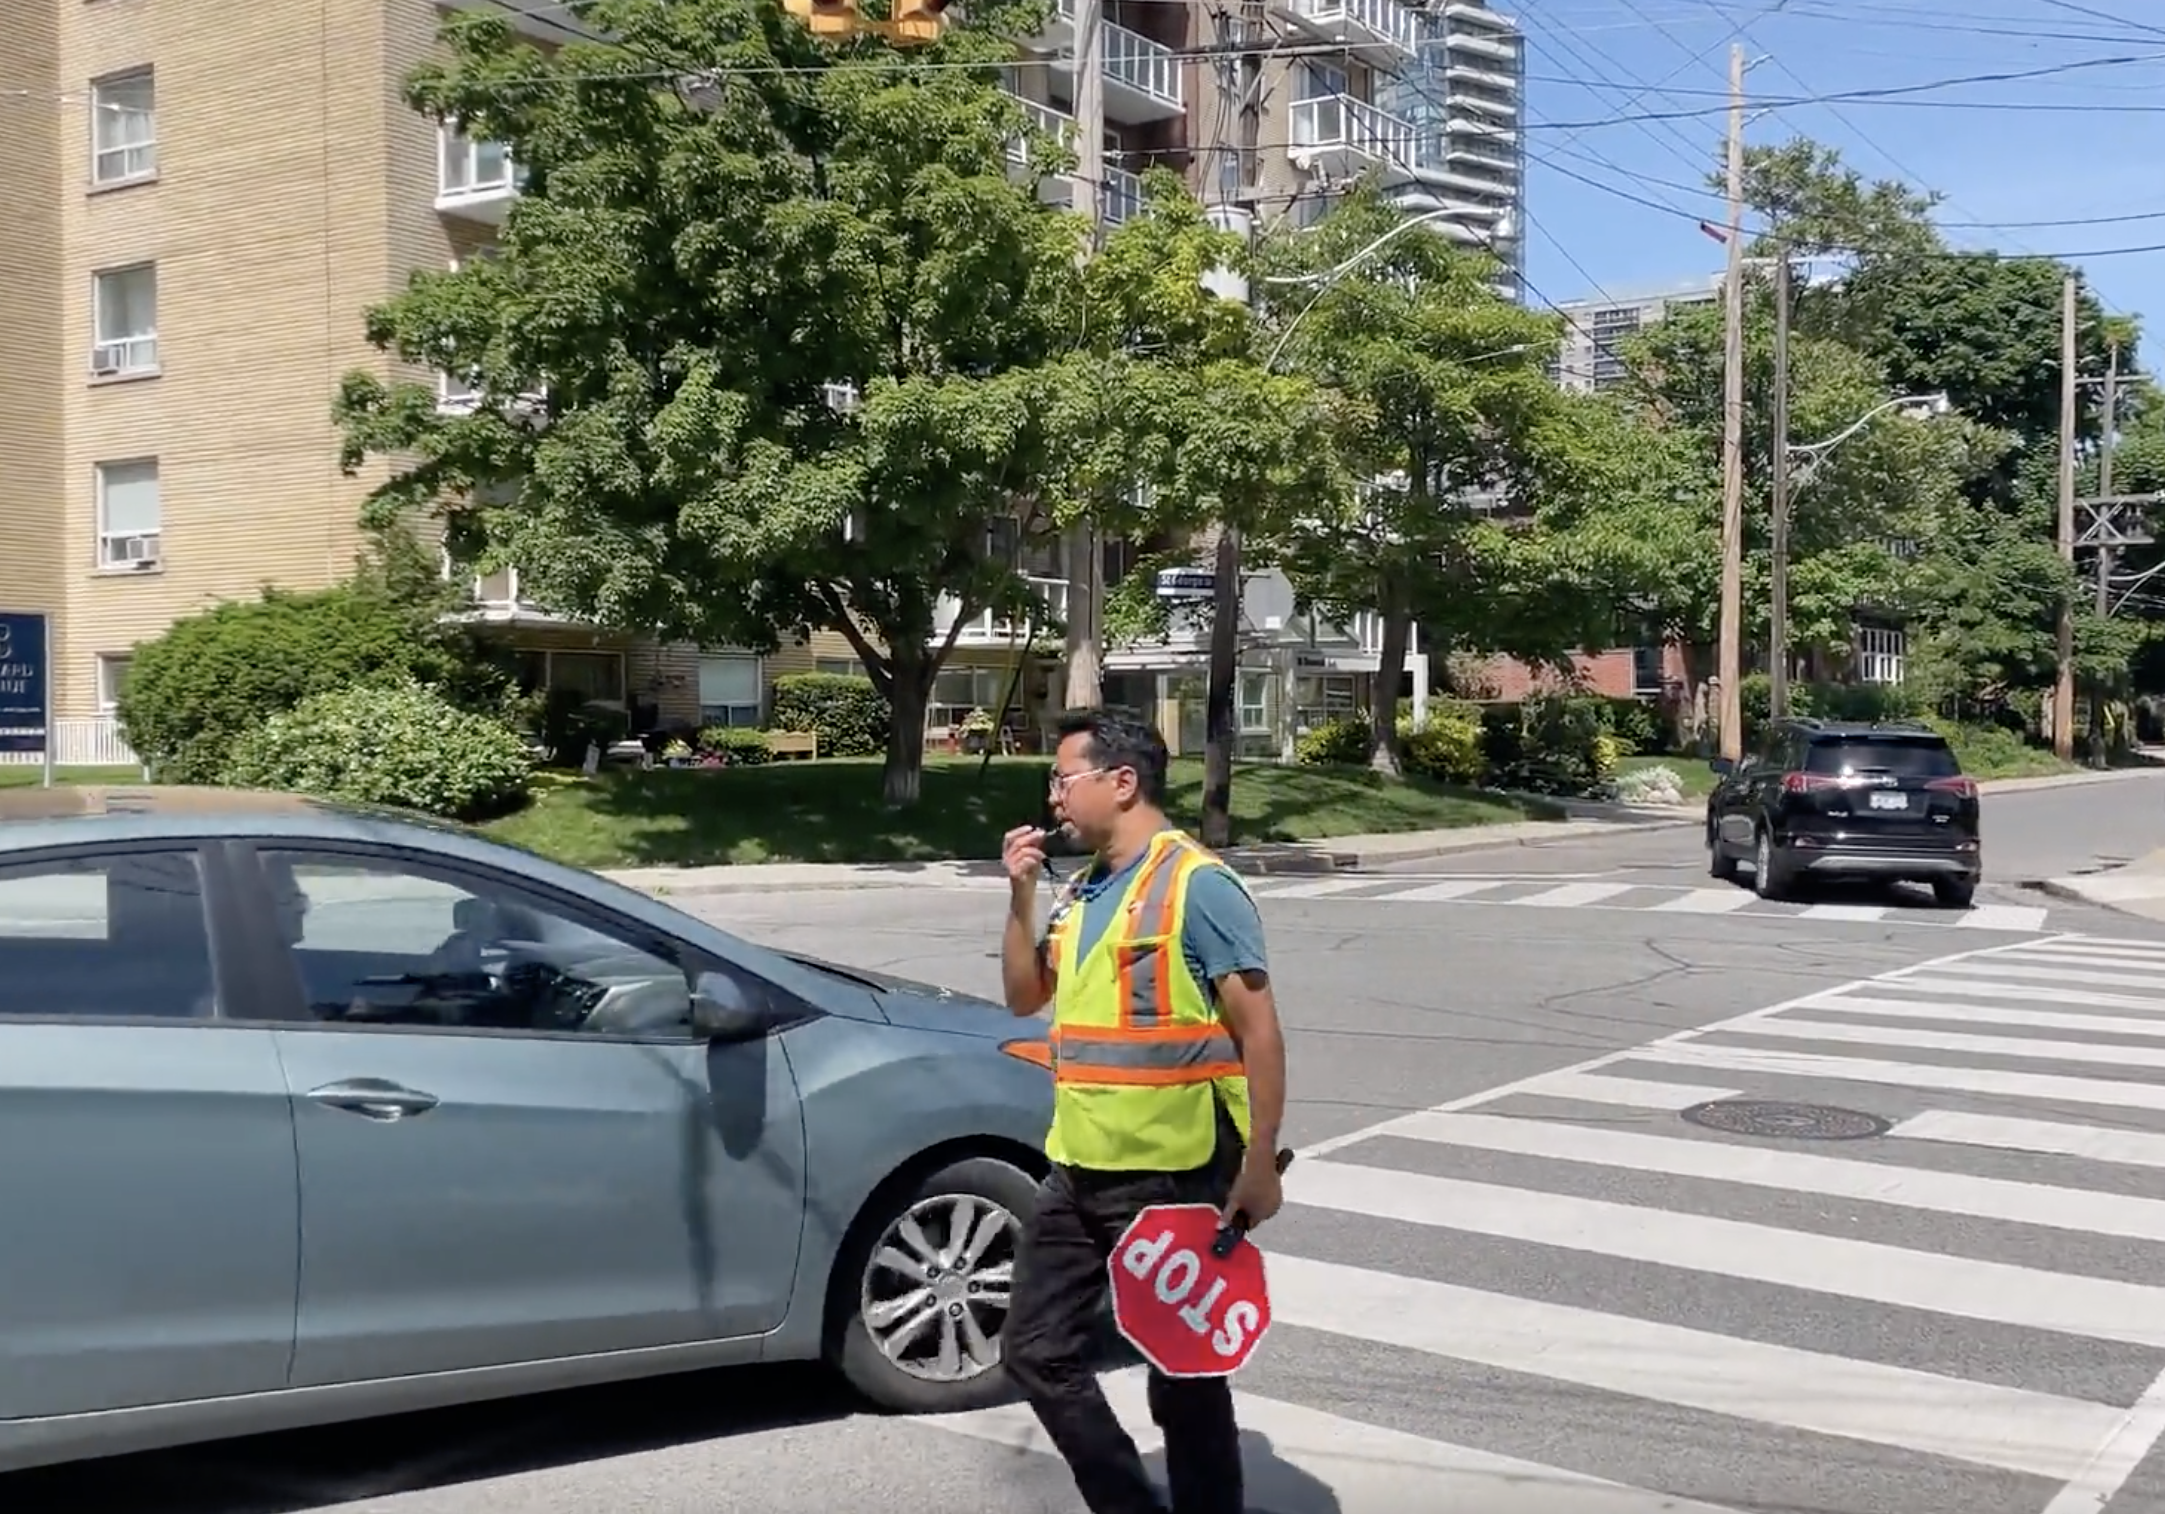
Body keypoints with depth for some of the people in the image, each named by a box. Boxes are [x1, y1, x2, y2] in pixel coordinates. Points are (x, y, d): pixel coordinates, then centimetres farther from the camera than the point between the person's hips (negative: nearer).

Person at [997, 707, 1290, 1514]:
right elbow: (1025, 997, 20)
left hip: (1174, 1178, -8)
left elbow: (1259, 1032, -13)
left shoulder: (1197, 884, -12)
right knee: (1038, 1355, 12)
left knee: (1184, 1377, 5)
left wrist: (1260, 1166, -16)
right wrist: (1021, 898, 6)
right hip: (1079, 1173, 8)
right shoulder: (1082, 892, 11)